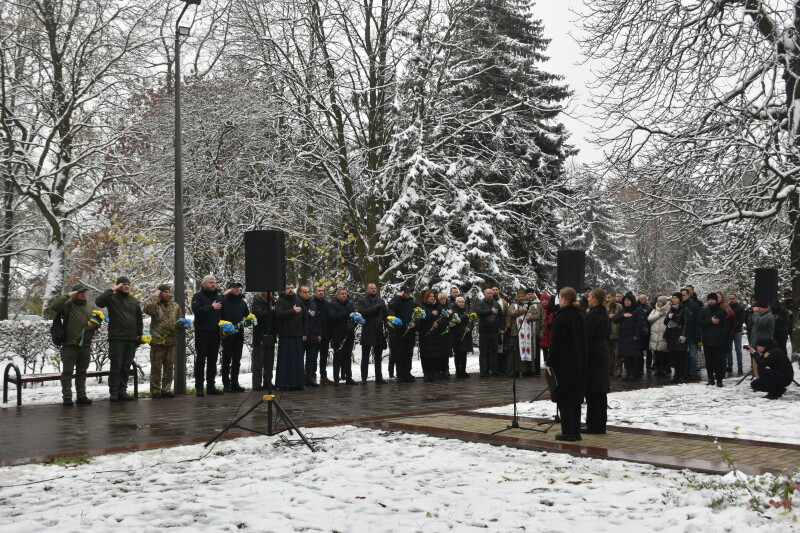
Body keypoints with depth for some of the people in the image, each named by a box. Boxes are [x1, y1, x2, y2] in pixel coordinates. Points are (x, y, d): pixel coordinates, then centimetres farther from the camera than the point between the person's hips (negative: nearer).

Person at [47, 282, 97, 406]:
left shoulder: (88, 308, 18)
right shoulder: (68, 305, -3)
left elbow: (95, 322, 28)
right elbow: (54, 306, -21)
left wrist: (94, 325, 5)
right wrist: (67, 295, -19)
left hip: (85, 345, 6)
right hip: (70, 345, -6)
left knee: (82, 372, 12)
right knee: (67, 372, -2)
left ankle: (81, 396, 17)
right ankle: (67, 397, 2)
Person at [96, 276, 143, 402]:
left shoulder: (134, 301, 16)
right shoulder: (112, 299, 0)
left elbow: (139, 319, 21)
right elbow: (99, 301, -21)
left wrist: (139, 334, 13)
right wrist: (112, 290, -16)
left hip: (131, 339, 5)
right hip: (117, 338, -5)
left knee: (126, 367, 7)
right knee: (116, 366, -4)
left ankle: (122, 391, 13)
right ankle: (113, 391, 2)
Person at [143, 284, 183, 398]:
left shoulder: (175, 306, 15)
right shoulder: (155, 304, -1)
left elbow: (181, 319, 23)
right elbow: (147, 308, -24)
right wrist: (154, 296, -13)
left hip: (172, 341, 5)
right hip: (157, 340, -5)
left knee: (169, 367, 9)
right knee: (156, 366, -1)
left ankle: (166, 389, 17)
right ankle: (155, 390, 5)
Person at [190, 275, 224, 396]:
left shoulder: (219, 297, 15)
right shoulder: (198, 296, -2)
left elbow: (223, 313, 22)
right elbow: (196, 309, -19)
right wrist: (212, 307, -15)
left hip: (215, 332, 5)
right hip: (202, 332, -5)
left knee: (213, 360, 8)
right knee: (201, 360, -3)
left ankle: (211, 386, 14)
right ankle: (199, 387, 0)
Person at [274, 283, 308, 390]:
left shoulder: (299, 301, 16)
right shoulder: (280, 302, -1)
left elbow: (304, 318, 16)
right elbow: (279, 315, -18)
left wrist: (305, 333, 10)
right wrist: (293, 311, -14)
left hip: (297, 335, 5)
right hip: (285, 336, -5)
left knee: (298, 360, 5)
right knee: (285, 360, -5)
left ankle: (297, 383, 11)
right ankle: (283, 384, -2)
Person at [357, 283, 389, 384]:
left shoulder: (381, 301, 13)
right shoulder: (362, 301, 2)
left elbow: (386, 315, 9)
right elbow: (362, 312, -16)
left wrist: (386, 328, -2)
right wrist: (375, 308, -20)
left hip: (379, 333, 4)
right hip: (367, 333, -3)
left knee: (378, 357, 9)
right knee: (365, 357, 3)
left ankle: (379, 378, 13)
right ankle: (364, 378, 6)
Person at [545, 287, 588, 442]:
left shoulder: (561, 317, -14)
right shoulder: (580, 316, 9)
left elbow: (556, 342, -16)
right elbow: (584, 340, 14)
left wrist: (549, 362, -11)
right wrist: (583, 360, 19)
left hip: (564, 362, -8)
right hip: (580, 362, 8)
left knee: (564, 398, -1)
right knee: (576, 397, 12)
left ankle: (568, 432, 0)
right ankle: (576, 432, 15)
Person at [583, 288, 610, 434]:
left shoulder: (591, 316, -16)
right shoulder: (605, 315, 12)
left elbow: (587, 338, -17)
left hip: (592, 356, -9)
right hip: (603, 354, 9)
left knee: (592, 393, -4)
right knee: (601, 392, 12)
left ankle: (594, 426, -2)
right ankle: (601, 425, 18)